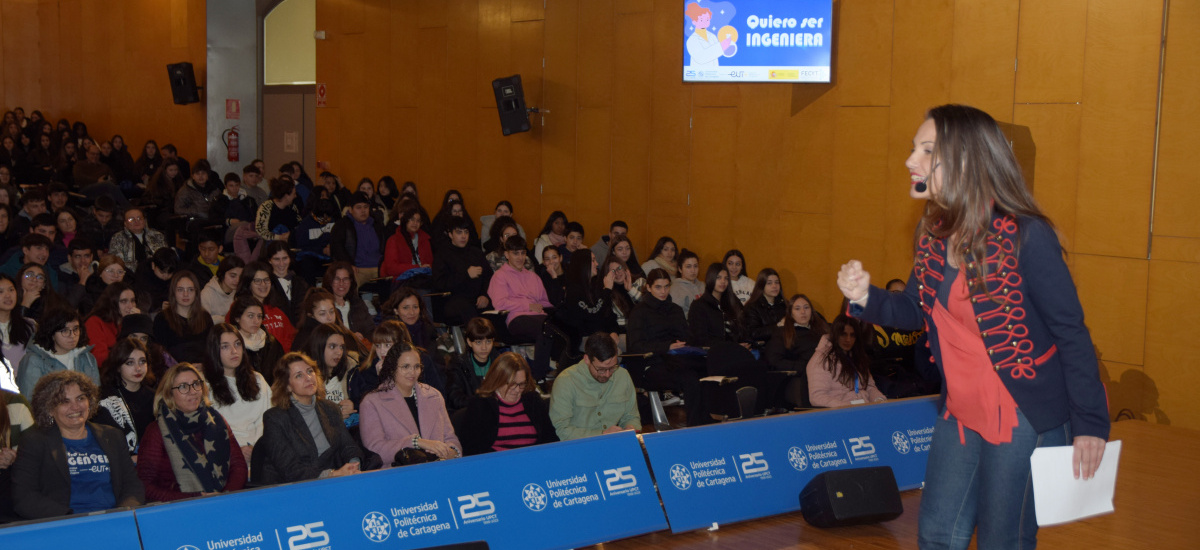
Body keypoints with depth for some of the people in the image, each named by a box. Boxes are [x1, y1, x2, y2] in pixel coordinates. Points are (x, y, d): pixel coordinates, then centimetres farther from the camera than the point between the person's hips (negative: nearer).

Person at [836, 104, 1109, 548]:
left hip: (1024, 420, -7)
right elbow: (916, 310, 13)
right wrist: (866, 298, -8)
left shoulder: (1026, 236, -18)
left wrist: (1090, 423, -14)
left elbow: (1071, 333, -14)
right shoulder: (933, 234, 2)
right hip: (961, 413, 7)